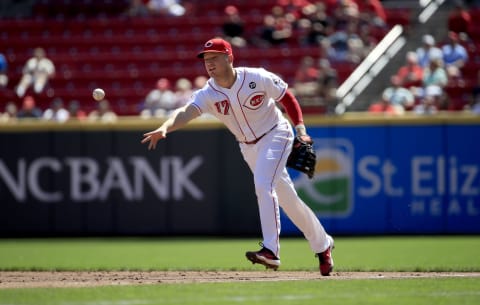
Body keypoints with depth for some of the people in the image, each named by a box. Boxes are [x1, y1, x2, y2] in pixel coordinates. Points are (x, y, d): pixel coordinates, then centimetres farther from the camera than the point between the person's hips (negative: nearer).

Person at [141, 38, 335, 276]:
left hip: (275, 136, -5)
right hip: (248, 148, 5)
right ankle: (322, 245, 30)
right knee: (287, 199, 12)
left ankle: (270, 251, -29)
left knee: (263, 186, -27)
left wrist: (300, 130, -13)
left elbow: (287, 97, -6)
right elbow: (186, 111, -34)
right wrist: (164, 129, -54)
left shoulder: (259, 79, -21)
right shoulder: (208, 94, -16)